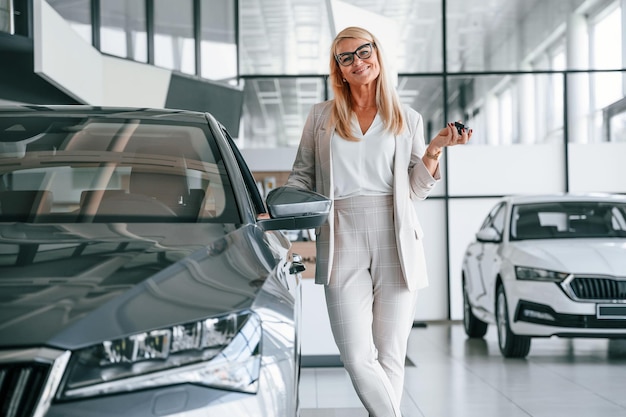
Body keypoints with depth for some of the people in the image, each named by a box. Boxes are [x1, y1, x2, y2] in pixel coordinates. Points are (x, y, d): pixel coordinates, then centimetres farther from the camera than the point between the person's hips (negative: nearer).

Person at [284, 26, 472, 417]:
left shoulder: (408, 120, 13)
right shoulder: (321, 117, 14)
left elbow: (415, 191, 12)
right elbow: (302, 175, 16)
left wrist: (435, 149, -2)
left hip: (396, 243, 0)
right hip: (343, 242, 0)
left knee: (390, 356, 2)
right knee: (358, 359, -10)